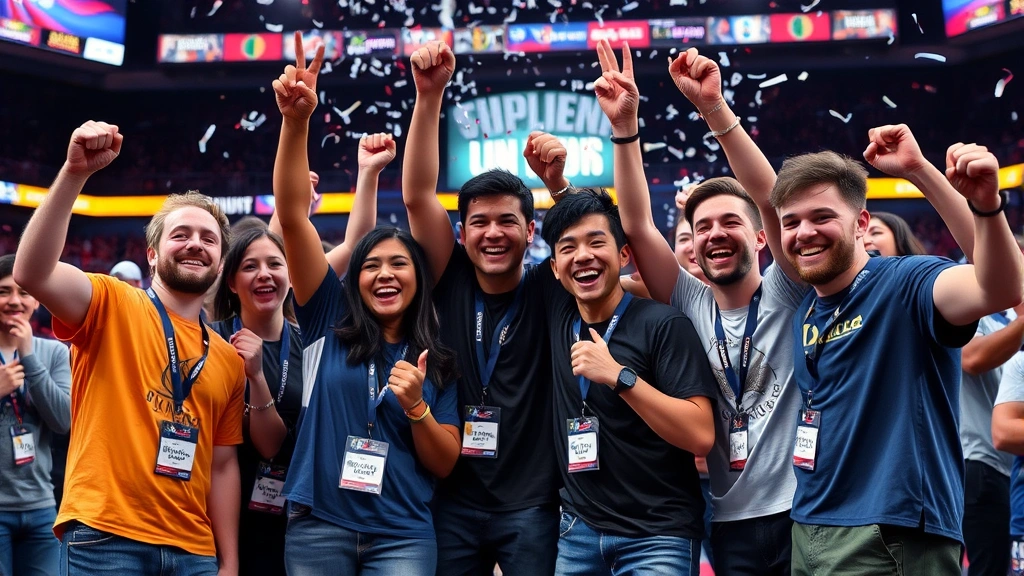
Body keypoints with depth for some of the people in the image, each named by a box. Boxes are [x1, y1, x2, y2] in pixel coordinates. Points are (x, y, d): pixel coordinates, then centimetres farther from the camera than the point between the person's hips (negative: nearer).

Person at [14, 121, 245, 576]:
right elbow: (31, 273, -17)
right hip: (103, 538, -5)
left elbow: (222, 465, 14)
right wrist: (75, 172, -26)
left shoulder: (227, 360, 13)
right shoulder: (111, 305, 1)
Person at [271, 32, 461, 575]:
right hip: (317, 526, 0)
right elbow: (292, 216, -8)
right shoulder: (330, 322, 2)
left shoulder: (435, 361, 5)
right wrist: (295, 121, -19)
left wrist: (416, 406, -13)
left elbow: (444, 464, 6)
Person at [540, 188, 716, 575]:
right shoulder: (556, 314, 3)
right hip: (578, 530, 5)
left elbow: (701, 436, -19)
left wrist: (618, 376, -25)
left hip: (658, 538, -5)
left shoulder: (662, 325, -12)